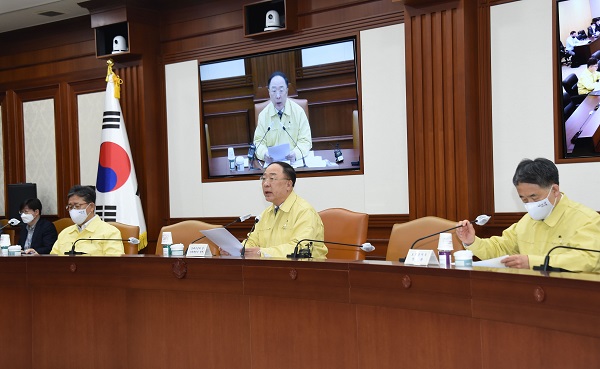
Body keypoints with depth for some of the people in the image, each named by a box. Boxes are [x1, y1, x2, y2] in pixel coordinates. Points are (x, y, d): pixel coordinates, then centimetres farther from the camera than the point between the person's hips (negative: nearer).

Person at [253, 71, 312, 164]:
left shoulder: (298, 111, 1)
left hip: (295, 162, -1)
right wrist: (264, 154, -17)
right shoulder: (263, 115, 3)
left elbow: (305, 141, 0)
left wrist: (295, 154, -20)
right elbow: (259, 142, 5)